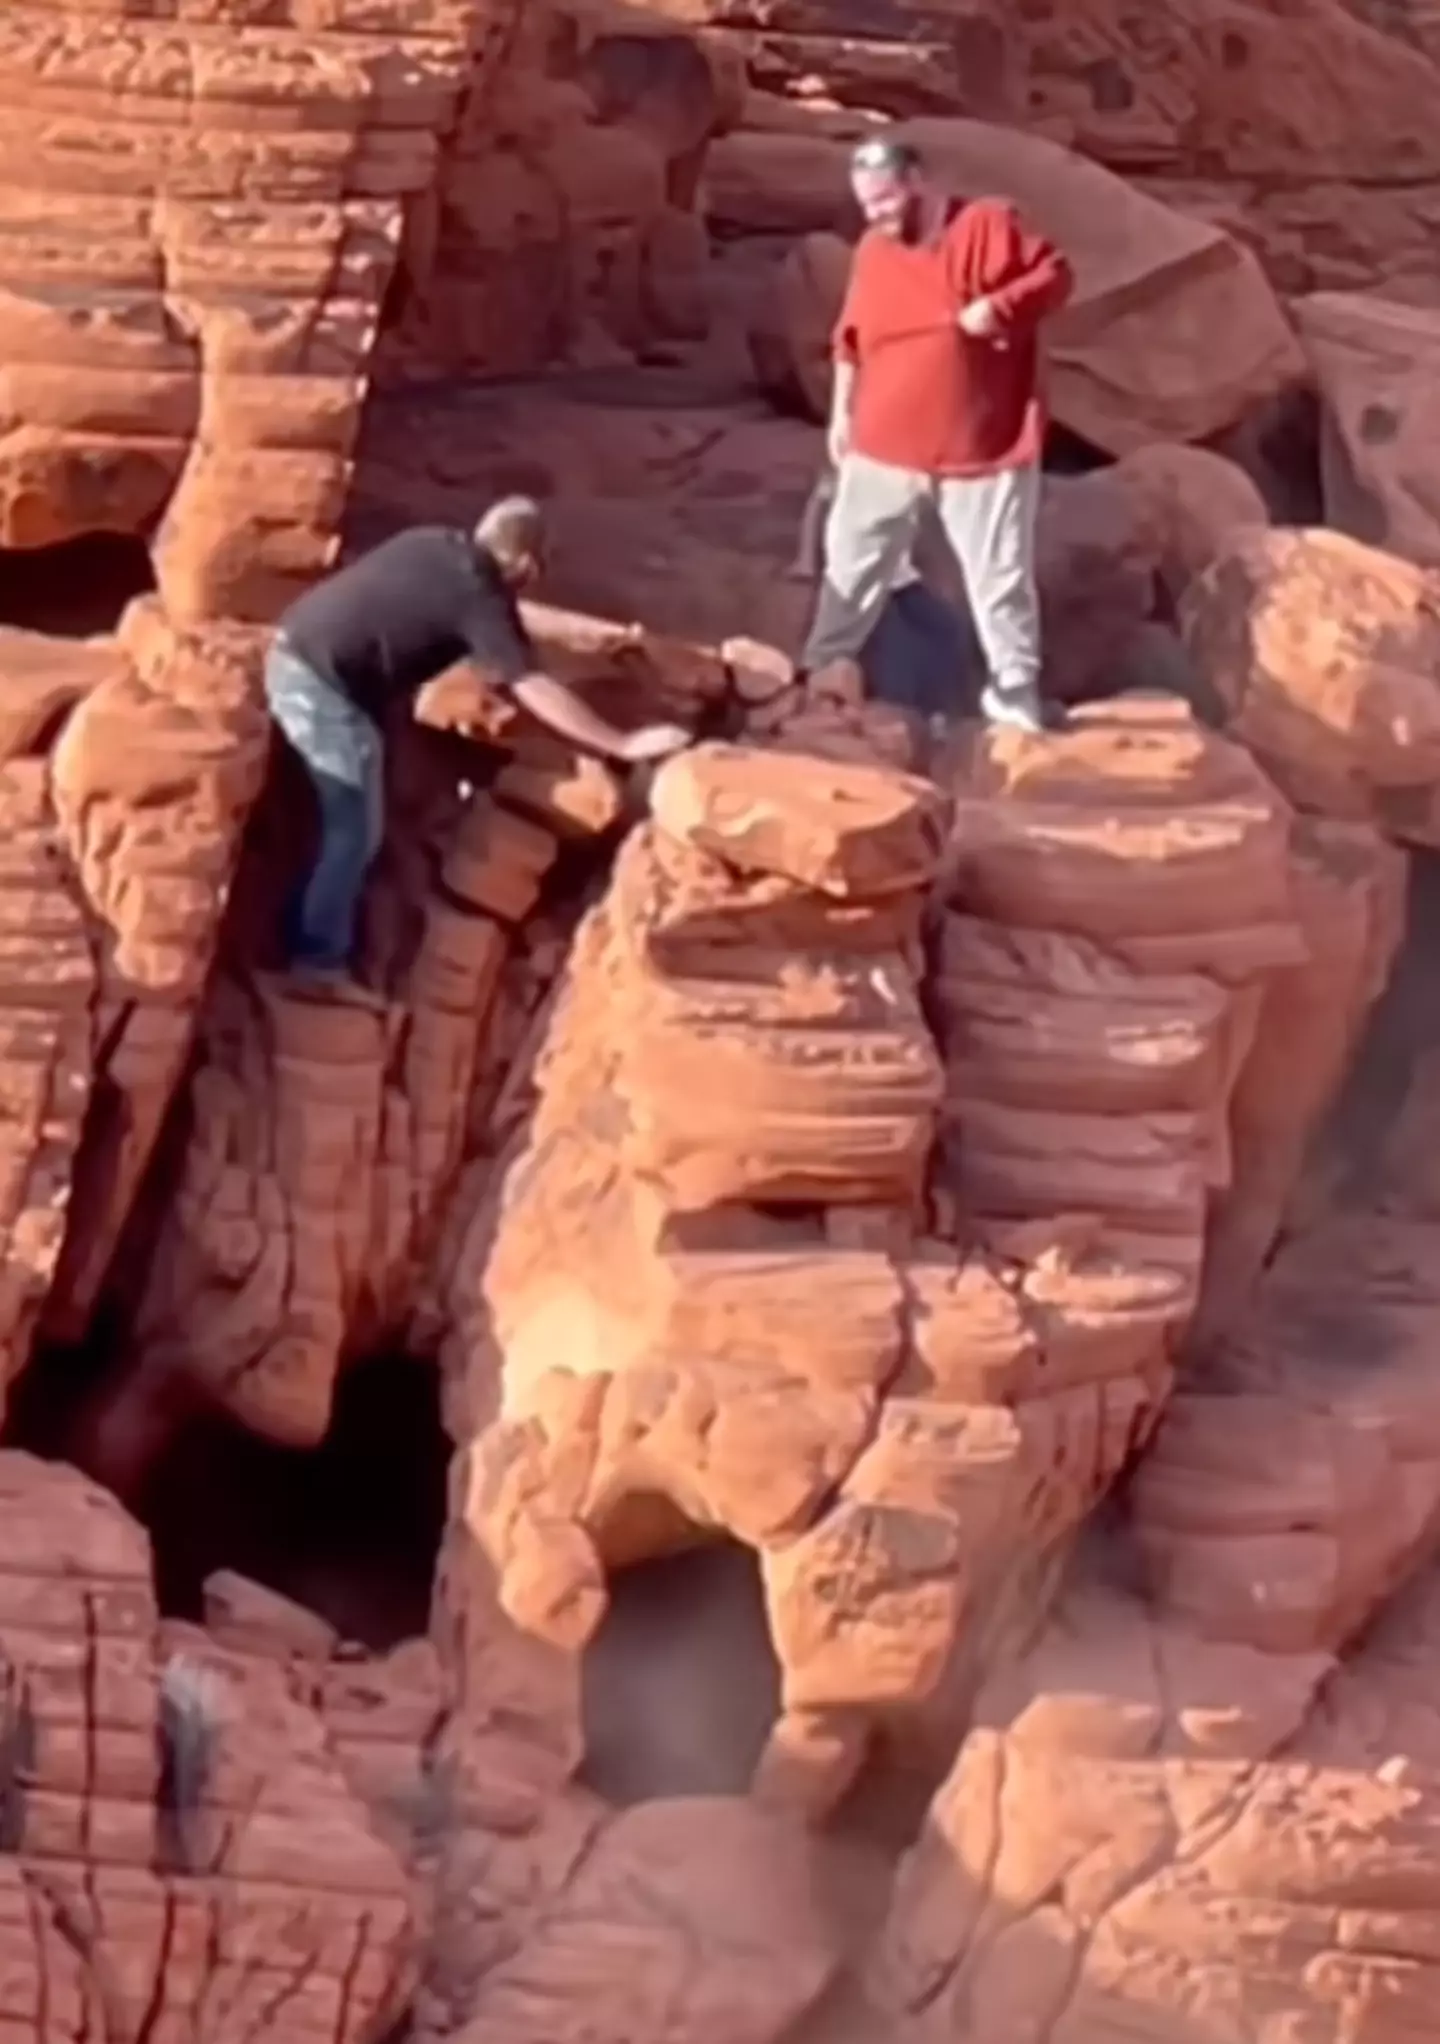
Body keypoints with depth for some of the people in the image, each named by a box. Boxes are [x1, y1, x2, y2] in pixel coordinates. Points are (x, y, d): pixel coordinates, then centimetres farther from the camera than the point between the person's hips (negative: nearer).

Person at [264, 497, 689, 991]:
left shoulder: (432, 543, 11)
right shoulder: (478, 595, -12)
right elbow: (535, 691, -16)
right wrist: (624, 745, -15)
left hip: (291, 656, 9)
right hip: (326, 685, -9)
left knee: (344, 820, 22)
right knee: (355, 830, 3)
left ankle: (305, 940, 31)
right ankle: (318, 958, 10)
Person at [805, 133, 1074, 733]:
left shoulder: (989, 225, -9)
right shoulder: (874, 250, 4)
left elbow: (1055, 275, -8)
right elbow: (852, 340, 13)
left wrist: (1000, 306, -24)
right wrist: (842, 412, 12)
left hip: (983, 451, -4)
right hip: (884, 451, 4)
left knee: (1000, 575, 4)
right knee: (852, 565, 13)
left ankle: (1014, 696, 15)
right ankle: (819, 677, 27)